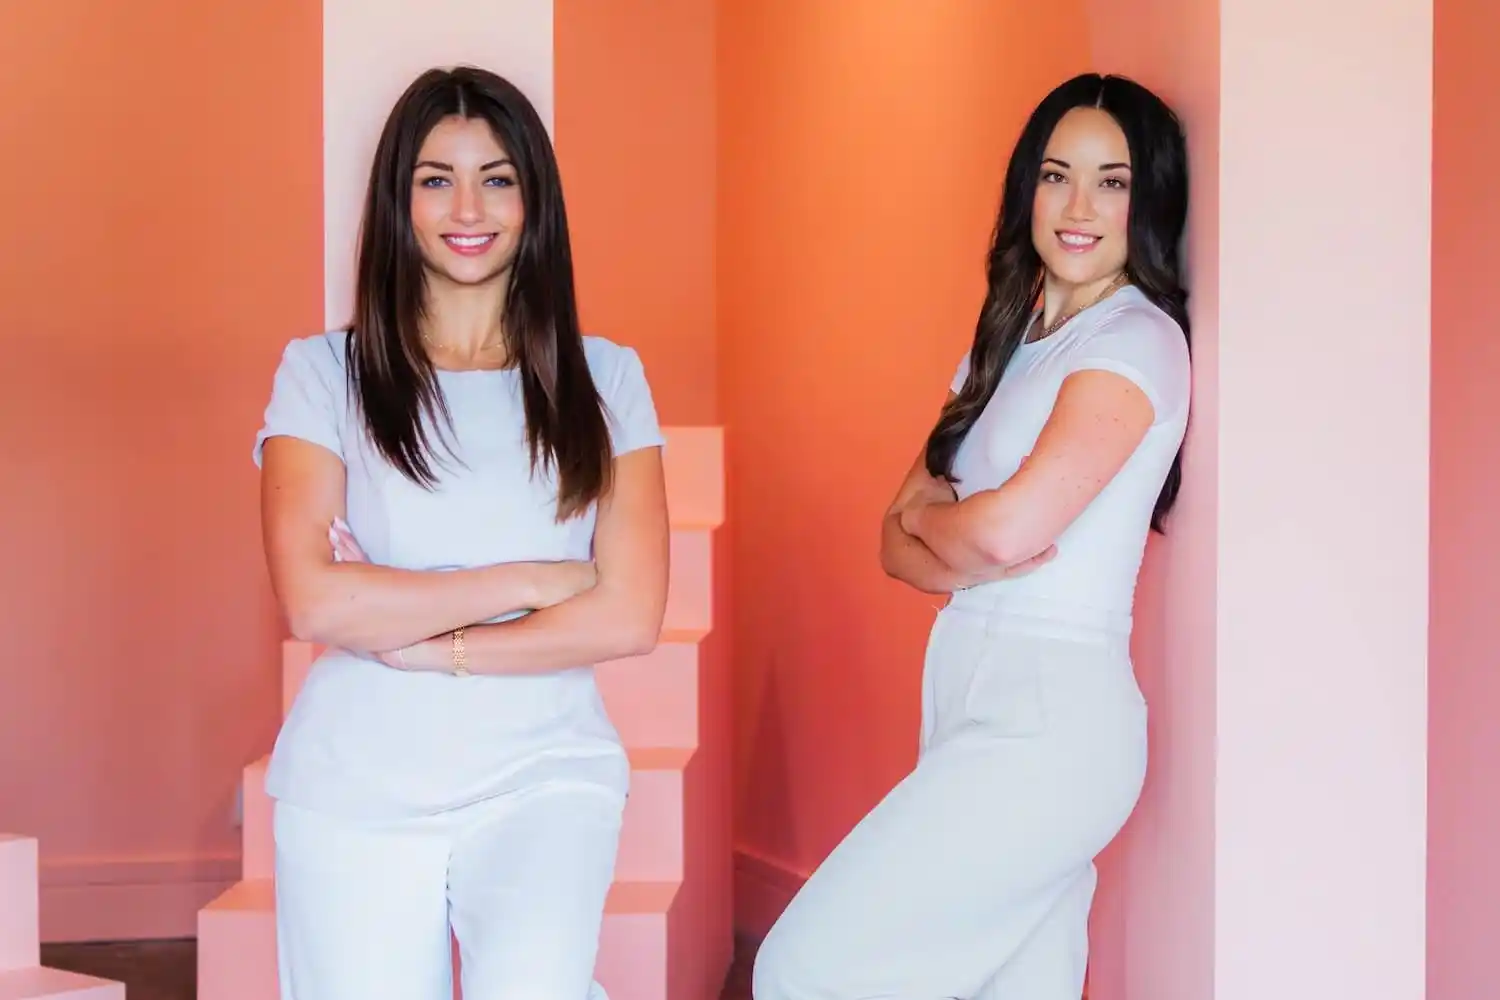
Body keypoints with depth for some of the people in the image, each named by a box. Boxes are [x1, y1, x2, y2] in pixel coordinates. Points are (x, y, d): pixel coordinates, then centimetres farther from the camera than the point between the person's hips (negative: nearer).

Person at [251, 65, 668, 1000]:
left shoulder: (604, 379, 5)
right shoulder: (323, 373, 2)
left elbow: (629, 616, -4)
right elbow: (314, 601, -10)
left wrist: (420, 639, -10)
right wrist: (527, 581, -8)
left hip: (546, 777, -1)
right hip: (358, 791, 1)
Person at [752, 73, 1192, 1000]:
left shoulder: (1137, 339, -9)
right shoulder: (1007, 344, 17)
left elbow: (1006, 527, -20)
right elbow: (899, 543, 12)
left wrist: (925, 513, 3)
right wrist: (974, 560, -11)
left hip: (1045, 723, -8)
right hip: (977, 708, 8)